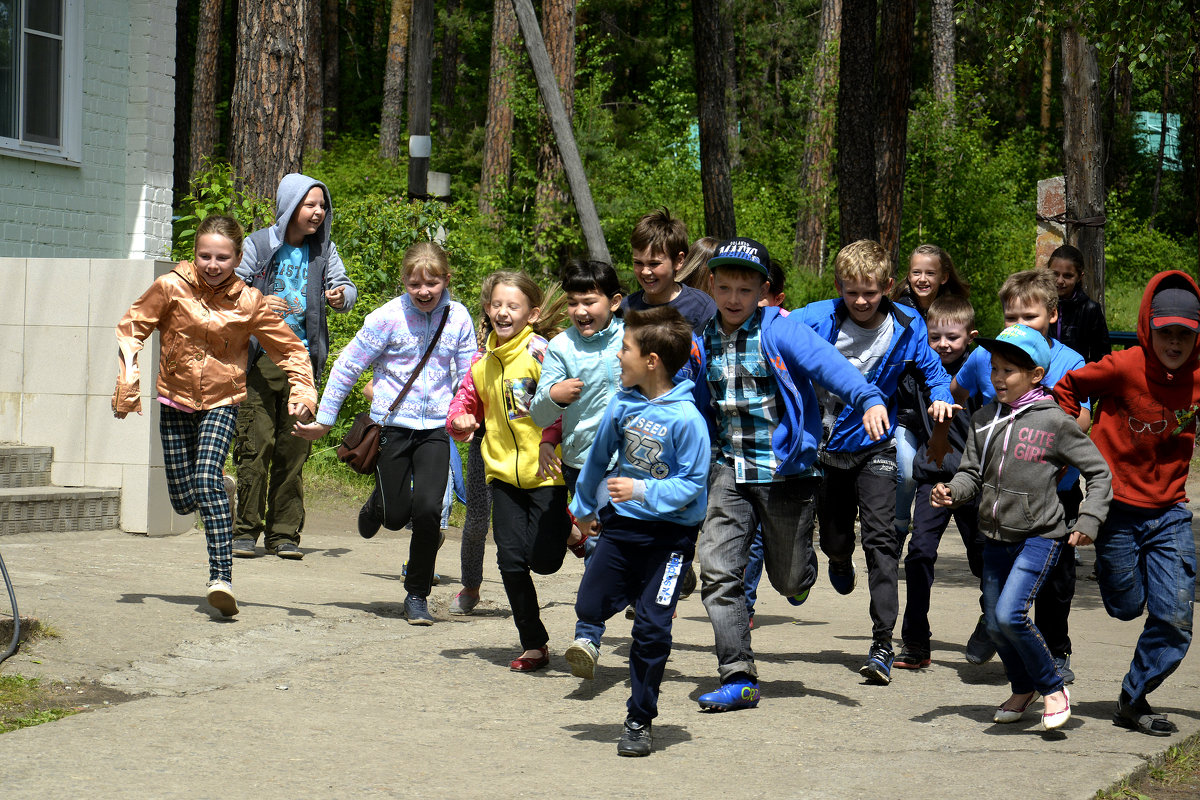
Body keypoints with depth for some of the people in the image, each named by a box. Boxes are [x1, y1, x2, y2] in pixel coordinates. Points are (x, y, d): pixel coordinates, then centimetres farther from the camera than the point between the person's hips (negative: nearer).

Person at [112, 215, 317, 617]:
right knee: (182, 501, 3)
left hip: (222, 402, -2)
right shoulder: (171, 288, -9)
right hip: (175, 401, 2)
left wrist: (302, 391, -15)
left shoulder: (249, 303, -8)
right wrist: (127, 385, -7)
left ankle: (221, 577, -27)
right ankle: (218, 498, 41)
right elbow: (131, 329, 1)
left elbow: (291, 349, 1)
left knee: (207, 480, -25)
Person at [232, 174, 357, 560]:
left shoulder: (324, 249, 11)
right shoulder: (258, 245, 2)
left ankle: (284, 534, 9)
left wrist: (342, 295, -19)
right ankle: (246, 530, 2)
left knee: (294, 449, 2)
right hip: (260, 358, -3)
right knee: (255, 444, -7)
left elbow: (342, 283, 5)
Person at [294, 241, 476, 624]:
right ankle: (379, 502, 42)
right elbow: (347, 366, -2)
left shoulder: (458, 318, -1)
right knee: (396, 516, 1)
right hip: (392, 423, -1)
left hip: (435, 427, 1)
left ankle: (417, 596, 4)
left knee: (427, 509, -14)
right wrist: (324, 419, 0)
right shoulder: (388, 317, -9)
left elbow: (468, 377, 11)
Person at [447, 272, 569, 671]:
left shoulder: (540, 352, -12)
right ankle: (533, 645, 14)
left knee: (544, 559, -9)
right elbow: (465, 400, 20)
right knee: (511, 560, 1)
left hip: (546, 473, -5)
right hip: (503, 471, 5)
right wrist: (459, 421, -3)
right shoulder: (483, 361, 8)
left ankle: (568, 529, 27)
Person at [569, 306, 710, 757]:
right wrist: (583, 507, 25)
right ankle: (638, 593, 37)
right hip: (622, 521, 5)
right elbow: (599, 457, 13)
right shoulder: (622, 405, -2)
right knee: (590, 607, 4)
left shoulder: (686, 419, -19)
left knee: (651, 628, -5)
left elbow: (691, 484, -16)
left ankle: (639, 721, 8)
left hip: (670, 533, -5)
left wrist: (642, 491, -26)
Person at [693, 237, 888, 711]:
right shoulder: (705, 342, 6)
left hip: (786, 467, -4)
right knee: (717, 569, -11)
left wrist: (869, 400, -43)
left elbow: (826, 362, -26)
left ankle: (801, 570, 47)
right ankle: (739, 678, -6)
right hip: (731, 468, 4)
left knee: (789, 581, 7)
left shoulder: (779, 330, -10)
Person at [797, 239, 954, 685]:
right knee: (834, 540, 11)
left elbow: (932, 368, 9)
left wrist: (941, 396, -10)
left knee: (881, 539, -13)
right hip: (827, 444, 1)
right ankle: (840, 559, 53)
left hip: (875, 447, -1)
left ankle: (882, 644, -11)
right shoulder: (819, 319, -10)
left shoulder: (906, 327, -7)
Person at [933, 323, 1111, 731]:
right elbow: (972, 473, 8)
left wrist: (1088, 520, -12)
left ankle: (1053, 688, 0)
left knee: (1010, 614, -20)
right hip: (996, 537, 6)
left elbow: (1099, 472, -2)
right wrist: (951, 492, -13)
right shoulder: (984, 419, 5)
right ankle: (1023, 689, 37)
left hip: (1039, 537, -6)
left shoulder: (1054, 421, -9)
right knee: (995, 626, 11)